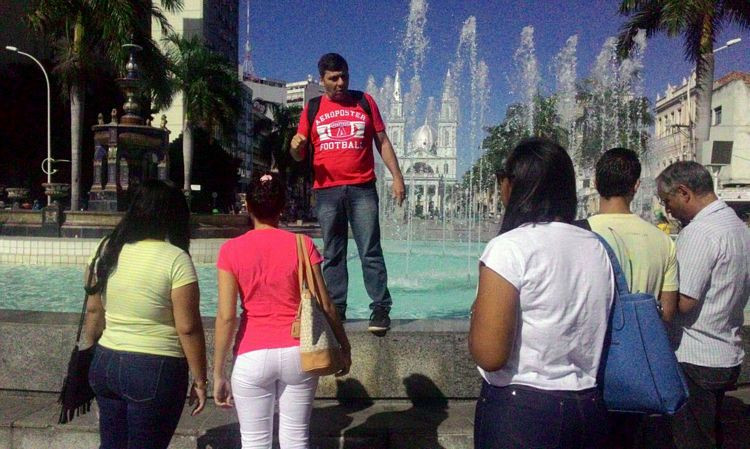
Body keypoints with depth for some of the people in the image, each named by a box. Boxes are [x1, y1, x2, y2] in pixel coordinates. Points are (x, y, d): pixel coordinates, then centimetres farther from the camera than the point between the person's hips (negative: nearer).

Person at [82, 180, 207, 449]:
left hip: (105, 364, 6)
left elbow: (93, 310, 11)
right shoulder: (174, 258, -15)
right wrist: (200, 380, -7)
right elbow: (188, 328, -16)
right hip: (156, 371, -6)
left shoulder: (109, 251, 3)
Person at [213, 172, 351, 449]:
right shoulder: (302, 244, -3)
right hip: (297, 352, 1)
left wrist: (218, 373, 0)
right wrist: (344, 346, 12)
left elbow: (226, 316, -7)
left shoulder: (231, 250, -4)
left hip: (252, 357, -1)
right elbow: (325, 306, -1)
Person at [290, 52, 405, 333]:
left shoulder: (364, 102, 9)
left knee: (370, 252, -4)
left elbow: (382, 142, 9)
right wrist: (295, 148, -12)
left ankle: (381, 309, 0)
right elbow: (300, 155, 12)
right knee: (333, 255, 6)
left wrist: (397, 177, 0)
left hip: (362, 190, -1)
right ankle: (336, 309, 13)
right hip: (327, 191, 2)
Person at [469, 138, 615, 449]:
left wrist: (478, 313, -3)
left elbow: (489, 355, -21)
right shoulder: (597, 247, 2)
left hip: (520, 412, -6)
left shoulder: (510, 247, -18)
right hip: (588, 410, 6)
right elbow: (597, 335, 9)